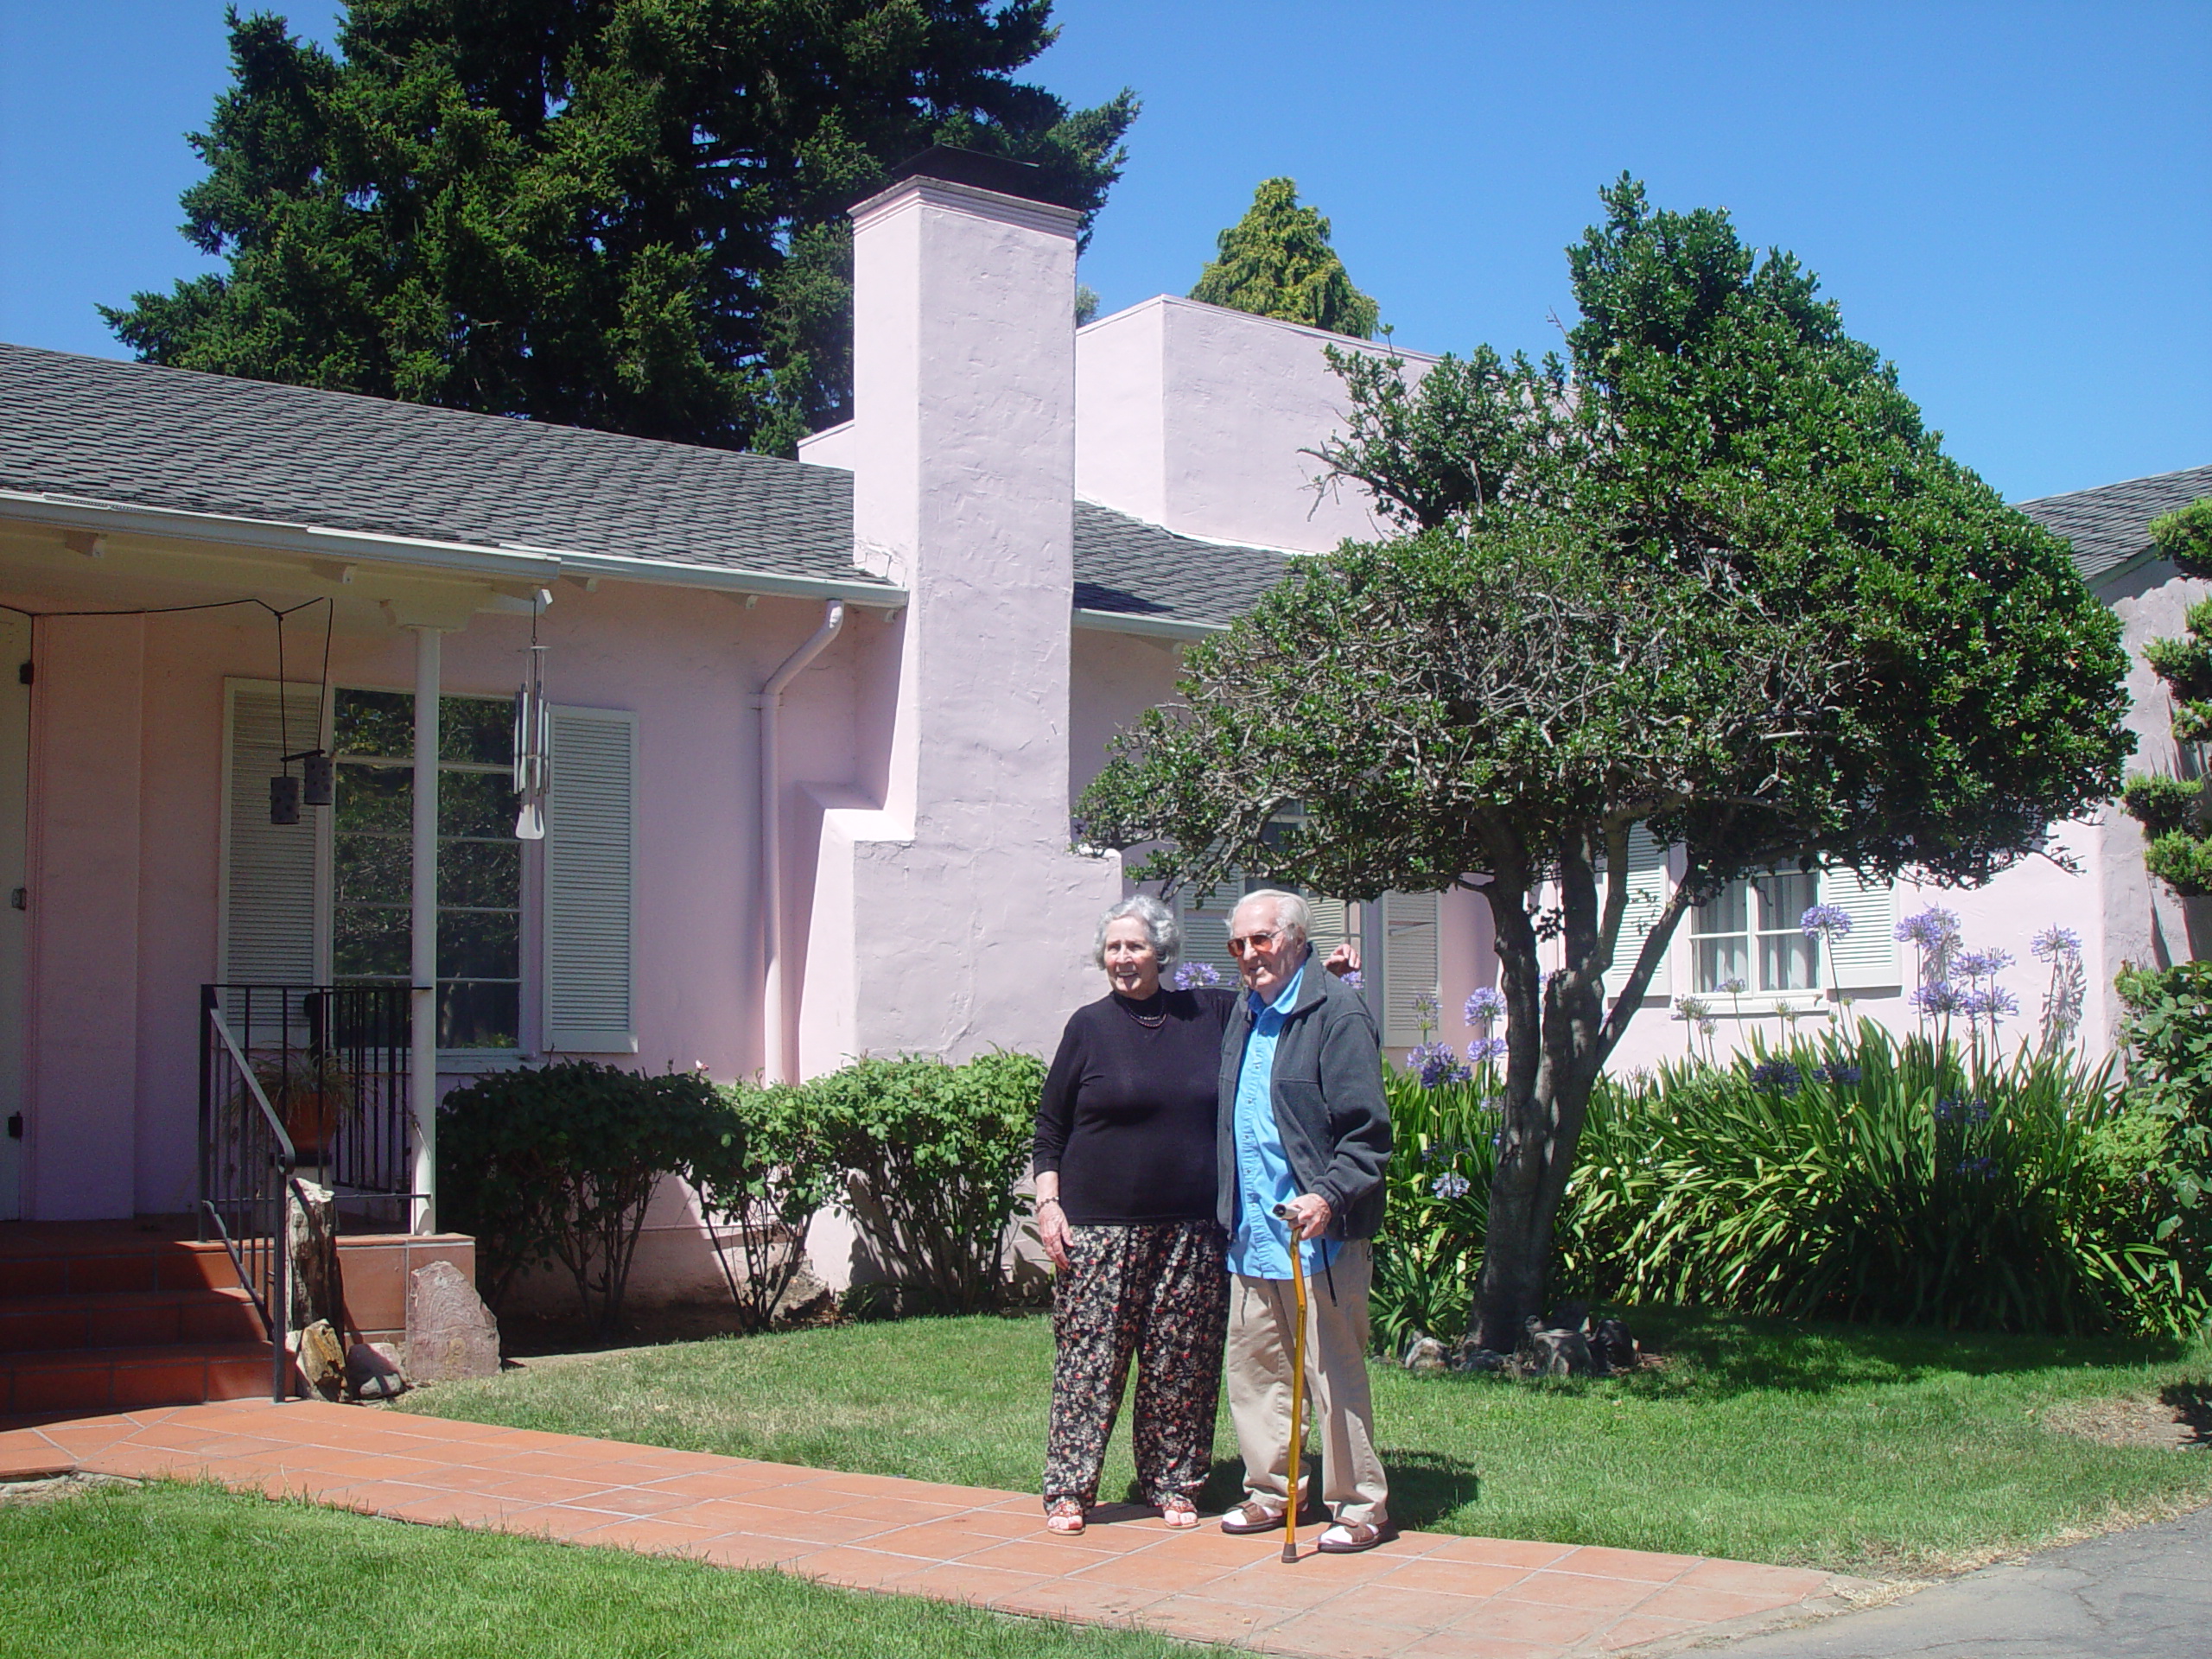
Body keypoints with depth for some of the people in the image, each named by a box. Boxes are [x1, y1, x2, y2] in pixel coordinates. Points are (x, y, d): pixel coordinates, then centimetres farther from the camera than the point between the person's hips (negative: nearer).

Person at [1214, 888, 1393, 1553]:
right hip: (1252, 1232, 8)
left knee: (1335, 1371, -2)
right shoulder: (1243, 1016, 15)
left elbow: (1368, 1131, -14)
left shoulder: (1337, 1015, -9)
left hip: (1318, 1232, -8)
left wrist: (1330, 1197, -26)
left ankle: (1359, 1506, 8)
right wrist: (1229, 1210, 15)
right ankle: (1271, 1491, 26)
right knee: (1252, 1364, 13)